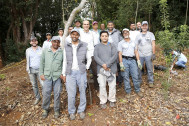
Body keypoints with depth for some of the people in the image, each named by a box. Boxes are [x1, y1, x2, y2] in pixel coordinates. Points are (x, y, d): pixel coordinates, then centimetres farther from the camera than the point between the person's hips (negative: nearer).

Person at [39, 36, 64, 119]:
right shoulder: (45, 51, 8)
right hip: (47, 76, 1)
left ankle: (56, 110, 24)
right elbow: (42, 63, 9)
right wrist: (41, 73, 4)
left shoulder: (62, 52, 2)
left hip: (58, 76, -1)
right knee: (46, 93, 5)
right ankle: (45, 109, 27)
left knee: (57, 94, 6)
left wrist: (63, 73, -6)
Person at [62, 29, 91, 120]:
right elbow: (65, 61, 9)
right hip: (70, 73, 1)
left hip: (81, 72, 0)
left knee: (82, 92, 8)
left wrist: (86, 68, 2)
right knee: (71, 94, 3)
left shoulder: (84, 46, 2)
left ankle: (81, 110, 26)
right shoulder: (66, 47, 7)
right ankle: (71, 111, 22)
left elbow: (89, 59, 11)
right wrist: (64, 74, 7)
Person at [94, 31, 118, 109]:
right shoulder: (97, 47, 10)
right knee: (102, 86, 2)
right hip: (101, 69, 0)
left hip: (111, 69, 1)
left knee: (112, 85, 6)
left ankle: (112, 100, 25)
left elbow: (115, 56, -5)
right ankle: (103, 101, 18)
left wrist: (107, 65, -15)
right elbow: (96, 57, -3)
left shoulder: (112, 46, 10)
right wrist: (103, 64, -18)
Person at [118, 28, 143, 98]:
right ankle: (128, 92, 14)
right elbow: (120, 54, -2)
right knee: (126, 77, 2)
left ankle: (138, 90, 18)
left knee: (135, 76, 2)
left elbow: (136, 52, 13)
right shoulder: (121, 43, 6)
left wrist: (138, 61, 4)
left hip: (133, 60, 2)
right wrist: (121, 64, -11)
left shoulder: (133, 42, 17)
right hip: (125, 60, -2)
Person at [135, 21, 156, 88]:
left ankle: (151, 81, 16)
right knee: (139, 69, 4)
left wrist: (153, 54, -7)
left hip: (148, 55, -1)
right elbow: (136, 46, 10)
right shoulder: (138, 35, 13)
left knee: (150, 69, 2)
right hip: (140, 55, 2)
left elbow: (153, 44, 2)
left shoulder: (151, 34, 9)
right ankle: (139, 81, 20)